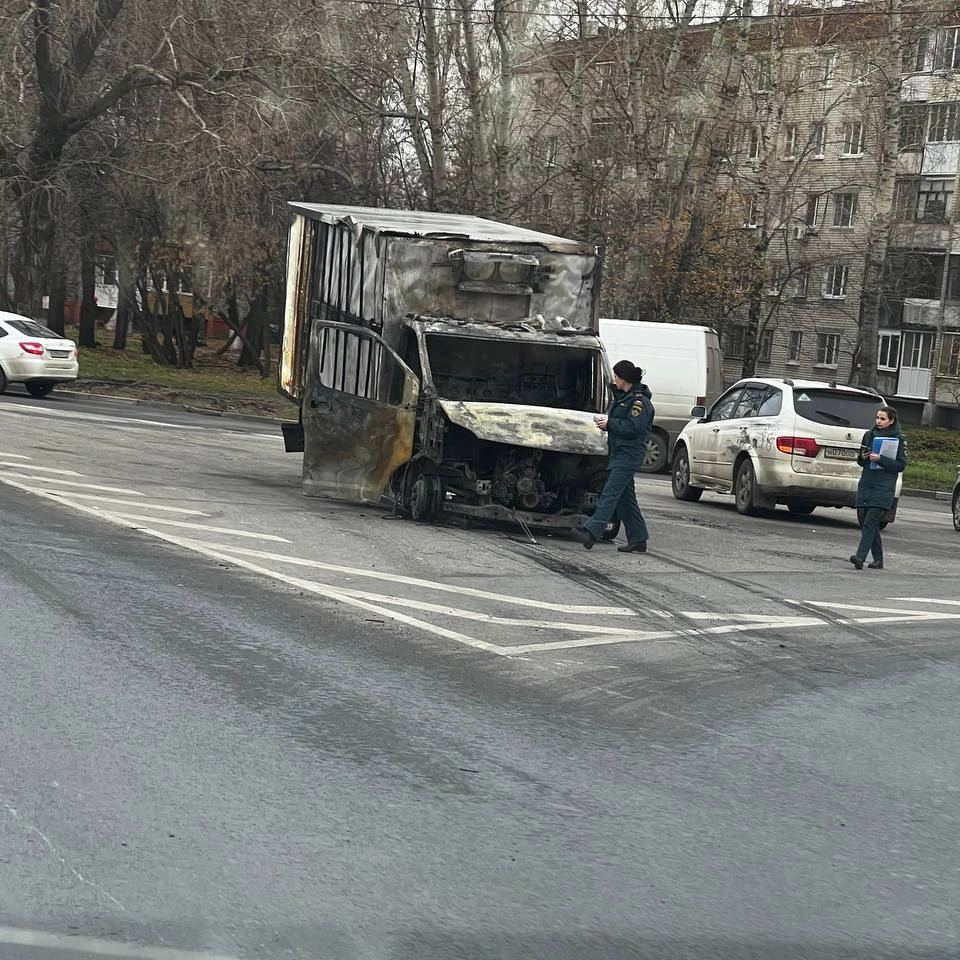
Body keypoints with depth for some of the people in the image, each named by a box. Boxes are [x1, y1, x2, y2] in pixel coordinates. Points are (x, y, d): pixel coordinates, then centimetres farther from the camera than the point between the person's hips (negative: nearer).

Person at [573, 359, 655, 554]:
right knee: (625, 497, 11)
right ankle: (638, 540, 15)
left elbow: (633, 427, -20)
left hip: (629, 455, -10)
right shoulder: (623, 397, 18)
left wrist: (609, 424, -15)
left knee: (610, 493, -16)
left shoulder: (639, 401, -13)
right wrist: (606, 422, 8)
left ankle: (591, 533, -24)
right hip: (619, 453, 10)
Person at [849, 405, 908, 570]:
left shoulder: (899, 439, -2)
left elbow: (901, 465, -7)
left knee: (870, 522, -16)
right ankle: (878, 560, 16)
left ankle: (860, 557, -25)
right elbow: (860, 461, 21)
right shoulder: (869, 435, 13)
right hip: (867, 485, 6)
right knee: (872, 524, 8)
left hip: (884, 488, -6)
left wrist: (880, 459, -17)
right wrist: (863, 457, -2)